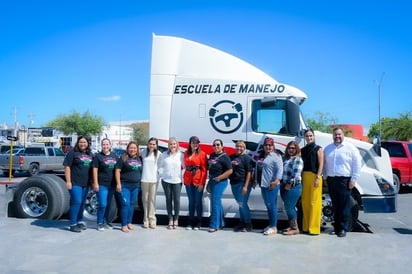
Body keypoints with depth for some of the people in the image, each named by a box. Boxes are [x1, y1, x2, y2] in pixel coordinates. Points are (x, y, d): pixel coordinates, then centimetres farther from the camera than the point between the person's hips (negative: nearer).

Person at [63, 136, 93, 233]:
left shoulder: (90, 154, 13)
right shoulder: (73, 153, -4)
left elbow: (93, 168, 19)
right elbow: (67, 167, -8)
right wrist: (68, 181, -15)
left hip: (86, 183, 6)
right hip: (75, 183, -6)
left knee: (82, 203, 13)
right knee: (76, 202, -11)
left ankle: (80, 221, 27)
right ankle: (73, 224, -2)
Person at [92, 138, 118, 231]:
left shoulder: (114, 155, 10)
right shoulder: (98, 156, -4)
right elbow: (95, 170, -7)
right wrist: (95, 183, -13)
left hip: (112, 184, 5)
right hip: (102, 184, -5)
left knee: (108, 204, 14)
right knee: (102, 204, -8)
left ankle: (106, 222, 27)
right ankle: (100, 223, 8)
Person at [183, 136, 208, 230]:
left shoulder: (202, 154, -5)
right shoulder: (186, 153, 9)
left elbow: (204, 170, -8)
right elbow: (185, 166, 14)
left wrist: (202, 183, -14)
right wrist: (184, 178, 4)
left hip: (198, 181, -4)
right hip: (188, 181, 4)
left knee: (198, 202, 3)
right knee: (191, 201, 10)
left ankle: (198, 223, 16)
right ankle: (191, 222, 19)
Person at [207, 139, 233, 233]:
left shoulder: (224, 157, -11)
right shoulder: (212, 155, 11)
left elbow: (230, 170, -17)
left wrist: (219, 178, -17)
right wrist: (210, 180, 11)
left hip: (220, 182, -8)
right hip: (212, 181, 8)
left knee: (215, 202, -9)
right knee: (218, 202, 14)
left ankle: (214, 225, -2)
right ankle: (221, 223, 25)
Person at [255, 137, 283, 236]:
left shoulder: (275, 156, -10)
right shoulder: (261, 155, 16)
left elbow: (280, 169, -18)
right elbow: (258, 168, 23)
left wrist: (276, 181, -27)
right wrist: (256, 180, 23)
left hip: (271, 185, -9)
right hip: (263, 184, 9)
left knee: (271, 205, -4)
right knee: (268, 205, 15)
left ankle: (274, 227, 4)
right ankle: (271, 224, 25)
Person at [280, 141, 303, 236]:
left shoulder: (297, 159, -8)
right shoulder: (285, 159, 17)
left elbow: (296, 174, -17)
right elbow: (281, 171, 20)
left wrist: (289, 184, -17)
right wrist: (282, 183, 10)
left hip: (293, 187, -8)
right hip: (284, 186, 8)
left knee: (289, 207, -8)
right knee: (288, 207, 13)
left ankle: (295, 228, 2)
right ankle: (291, 226, 23)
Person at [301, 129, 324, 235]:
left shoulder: (318, 149, 2)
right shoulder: (303, 150, 16)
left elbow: (321, 164, -5)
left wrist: (318, 177, -14)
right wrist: (301, 177, 5)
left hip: (314, 176, -5)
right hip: (304, 176, 5)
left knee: (314, 202, -6)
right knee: (305, 202, 8)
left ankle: (314, 228, 0)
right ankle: (306, 226, 17)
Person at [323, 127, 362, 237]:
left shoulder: (350, 148, 1)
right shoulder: (328, 148, 16)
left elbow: (357, 164, -3)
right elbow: (325, 164, 21)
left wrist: (353, 179, -7)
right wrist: (325, 177, 16)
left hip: (345, 180, -4)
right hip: (331, 180, 4)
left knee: (344, 206, -4)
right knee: (335, 205, 8)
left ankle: (343, 228, 3)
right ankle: (336, 227, 16)